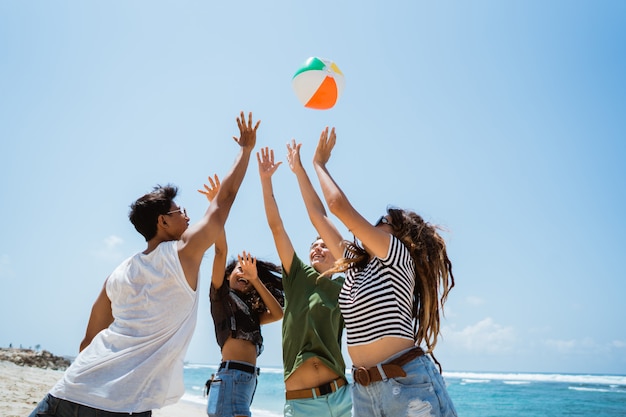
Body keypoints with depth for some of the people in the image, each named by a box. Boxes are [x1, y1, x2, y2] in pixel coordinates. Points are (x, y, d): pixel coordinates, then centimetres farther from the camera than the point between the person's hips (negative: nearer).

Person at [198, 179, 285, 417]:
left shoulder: (250, 312, 23)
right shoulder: (221, 295, 7)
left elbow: (278, 314, 9)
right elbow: (221, 250, -3)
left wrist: (255, 279, 8)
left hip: (248, 381, 7)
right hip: (231, 377, -7)